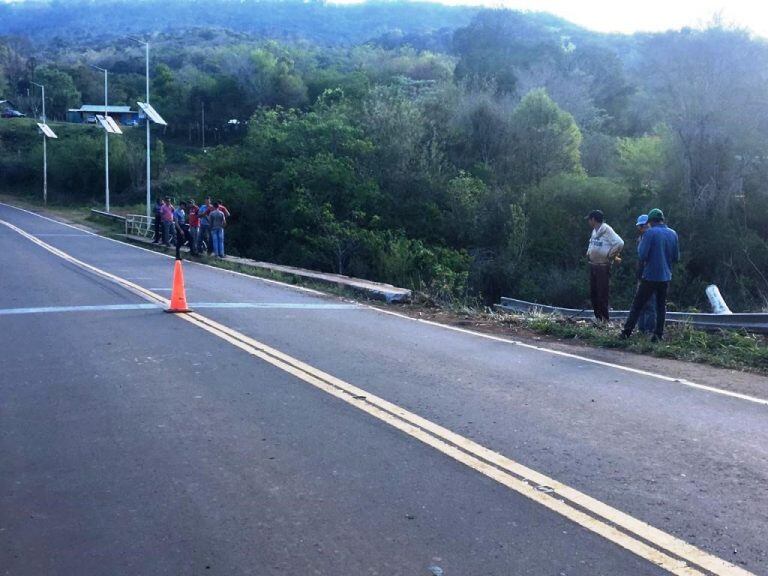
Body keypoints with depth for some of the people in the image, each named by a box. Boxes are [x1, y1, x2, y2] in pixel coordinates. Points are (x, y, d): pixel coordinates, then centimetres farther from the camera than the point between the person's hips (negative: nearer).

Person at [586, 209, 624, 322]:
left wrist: (610, 255, -14)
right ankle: (598, 318, 20)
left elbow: (620, 243, -23)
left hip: (603, 267, -9)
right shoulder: (594, 231, 12)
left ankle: (605, 319, 1)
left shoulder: (607, 230, -14)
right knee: (593, 293, 11)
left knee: (603, 293, -5)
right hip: (593, 265, 9)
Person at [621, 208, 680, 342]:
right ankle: (659, 334, 9)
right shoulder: (673, 234, 5)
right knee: (661, 306, 13)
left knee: (637, 305, 2)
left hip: (650, 276, -4)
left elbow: (642, 255, -15)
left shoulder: (650, 233, -12)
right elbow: (676, 257, 11)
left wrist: (640, 244, 2)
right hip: (666, 276, 5)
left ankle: (627, 332, 2)